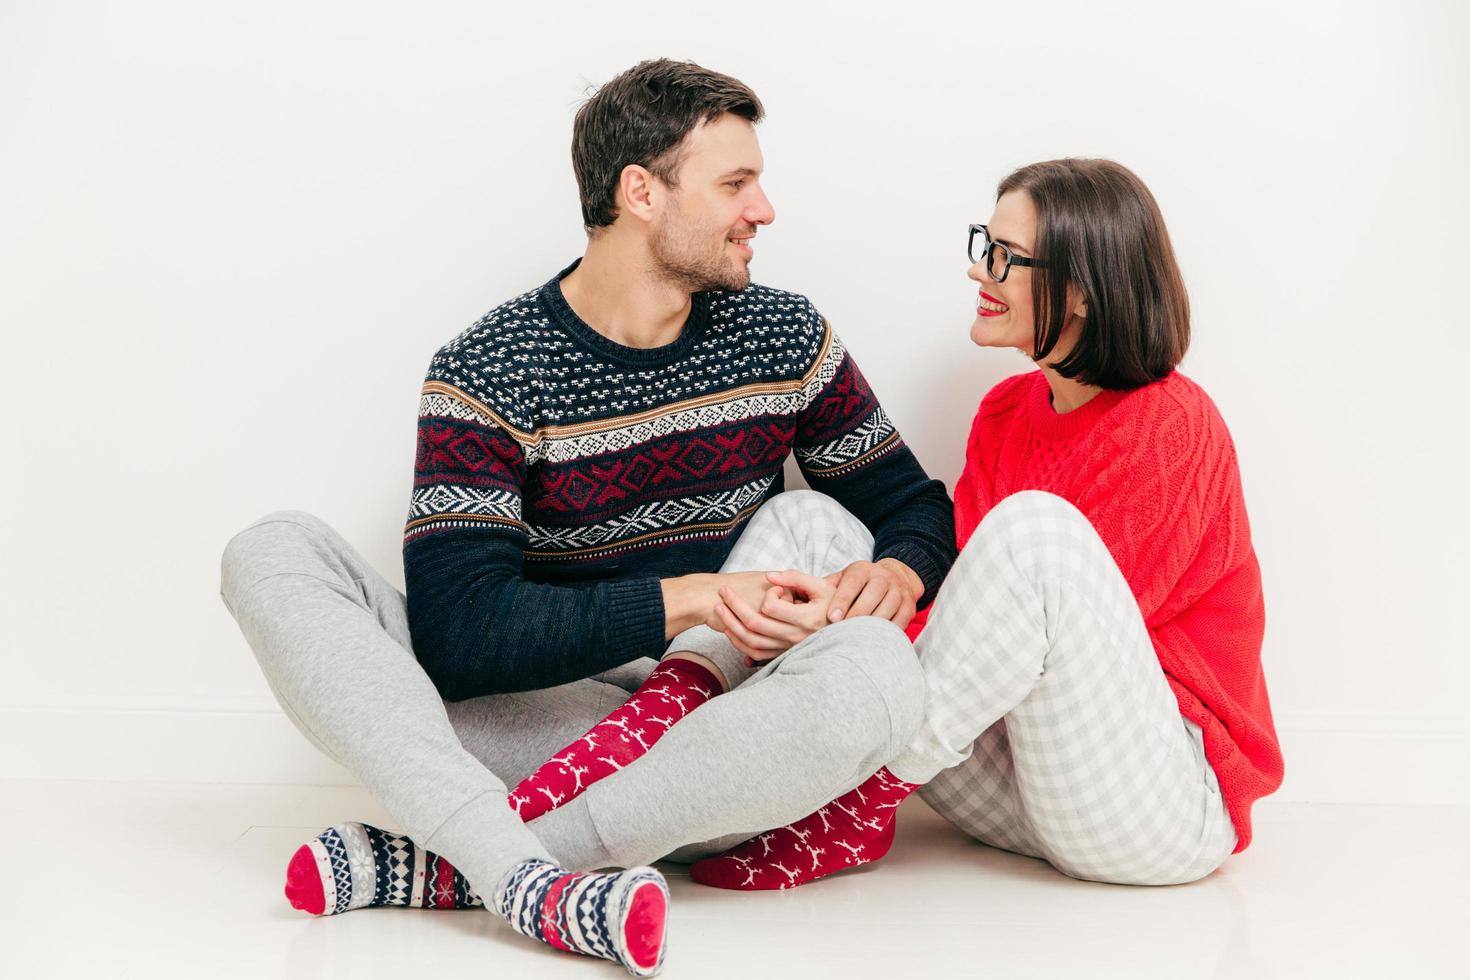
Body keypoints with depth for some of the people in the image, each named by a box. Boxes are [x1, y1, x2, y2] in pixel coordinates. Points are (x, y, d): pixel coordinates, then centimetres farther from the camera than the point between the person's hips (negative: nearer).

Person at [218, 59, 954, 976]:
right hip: (545, 719, -1)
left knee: (877, 669, -32)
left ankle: (446, 866, -29)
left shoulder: (783, 335, 4)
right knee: (274, 554, -18)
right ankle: (527, 881, -41)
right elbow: (454, 632, -18)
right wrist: (689, 599, -24)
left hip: (709, 738, 2)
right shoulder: (488, 372, -7)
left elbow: (915, 505, 14)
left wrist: (898, 572, -11)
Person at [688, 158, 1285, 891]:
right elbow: (964, 596, -1)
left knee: (1034, 525, -32)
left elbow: (1065, 612, -20)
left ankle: (865, 795, -18)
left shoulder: (1171, 425, -14)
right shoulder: (1006, 412, 8)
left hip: (1170, 813, -6)